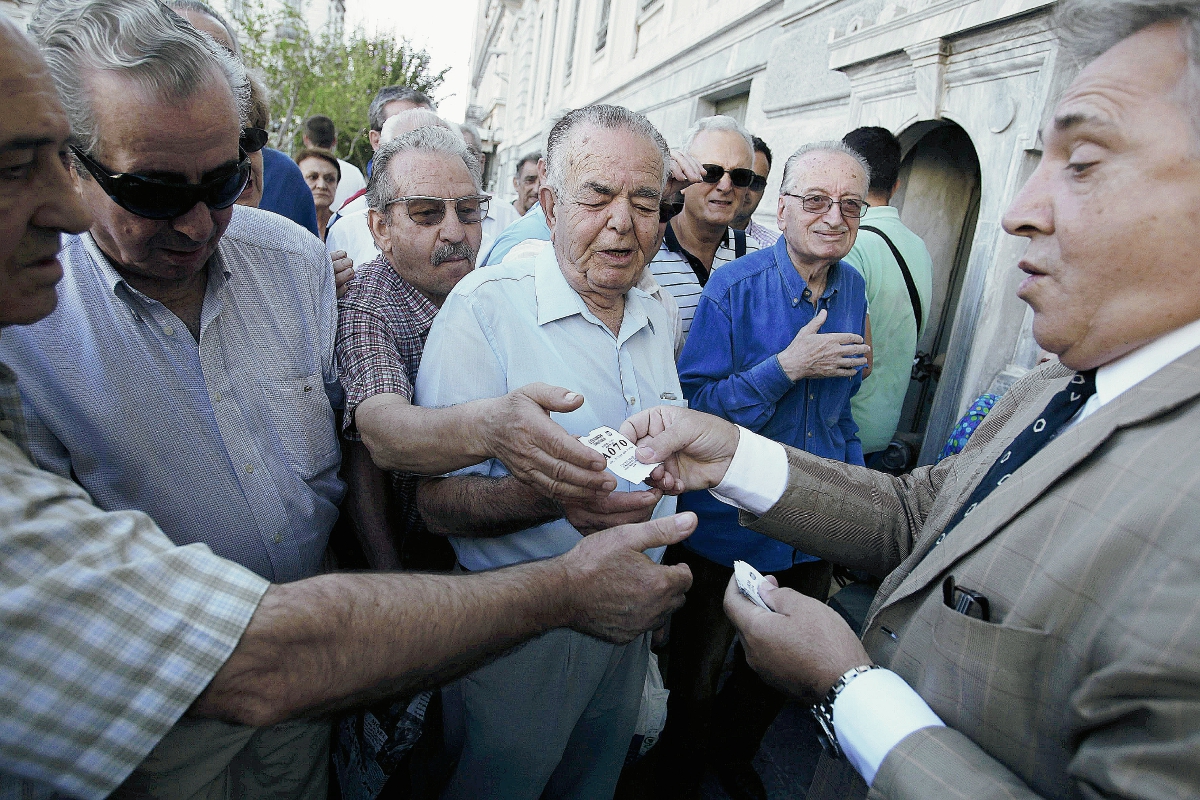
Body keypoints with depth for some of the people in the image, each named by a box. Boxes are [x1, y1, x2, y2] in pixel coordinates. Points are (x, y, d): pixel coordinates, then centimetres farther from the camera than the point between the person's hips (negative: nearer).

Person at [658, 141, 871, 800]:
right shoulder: (733, 289, -16)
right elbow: (692, 407, -21)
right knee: (697, 676, 14)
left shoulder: (853, 288, 2)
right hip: (729, 523, -5)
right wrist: (786, 366, -28)